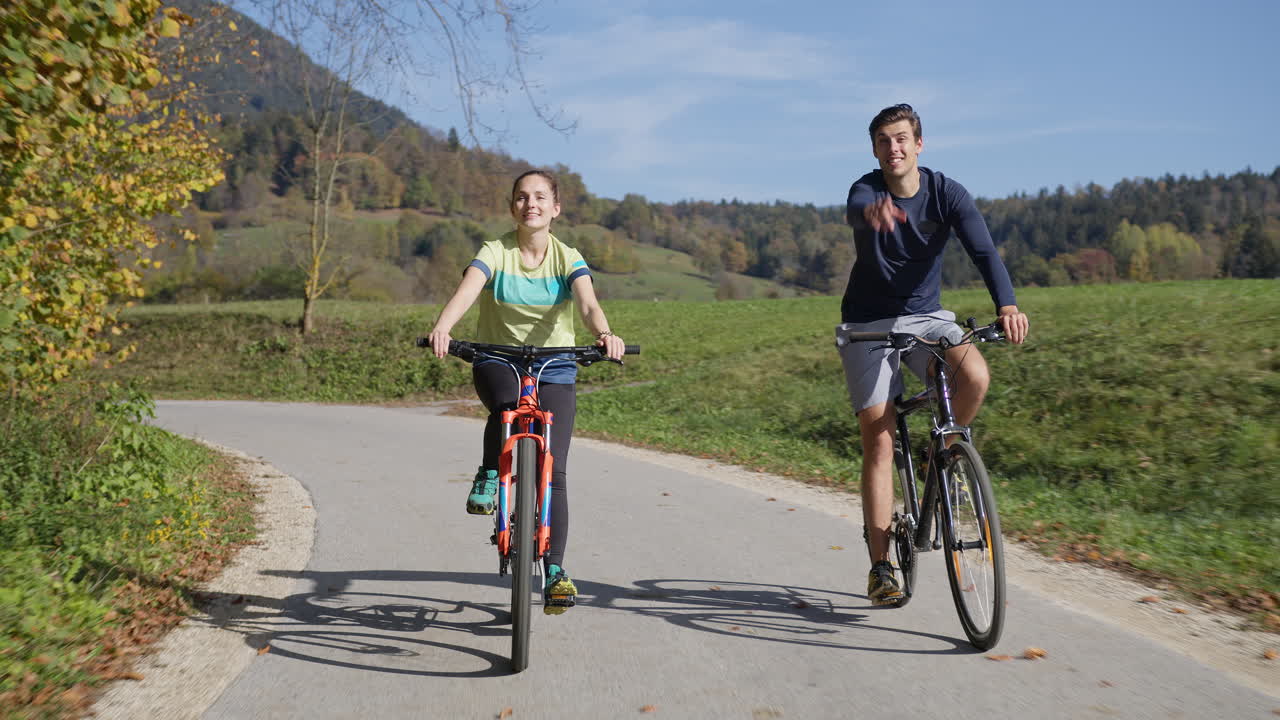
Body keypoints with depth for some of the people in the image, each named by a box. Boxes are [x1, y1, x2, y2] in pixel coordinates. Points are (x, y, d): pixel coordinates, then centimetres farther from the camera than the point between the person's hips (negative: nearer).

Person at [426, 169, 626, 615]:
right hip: (497, 362, 0)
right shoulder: (495, 252, -7)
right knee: (509, 401, -38)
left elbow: (587, 302, -23)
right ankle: (489, 476, -10)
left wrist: (604, 334, -46)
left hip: (554, 369, 1)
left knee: (553, 472, -9)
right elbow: (466, 291, -25)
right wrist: (441, 328, -46)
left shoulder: (568, 258, -5)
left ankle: (554, 571, 0)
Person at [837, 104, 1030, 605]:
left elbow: (983, 249, -20)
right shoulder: (866, 191, -12)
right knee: (879, 439, -8)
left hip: (926, 317, 2)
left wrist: (1006, 305, -39)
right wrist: (872, 213, -63)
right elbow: (857, 211, -37)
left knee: (975, 376, -30)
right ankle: (881, 567, 0)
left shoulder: (947, 193, -7)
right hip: (869, 323, -1)